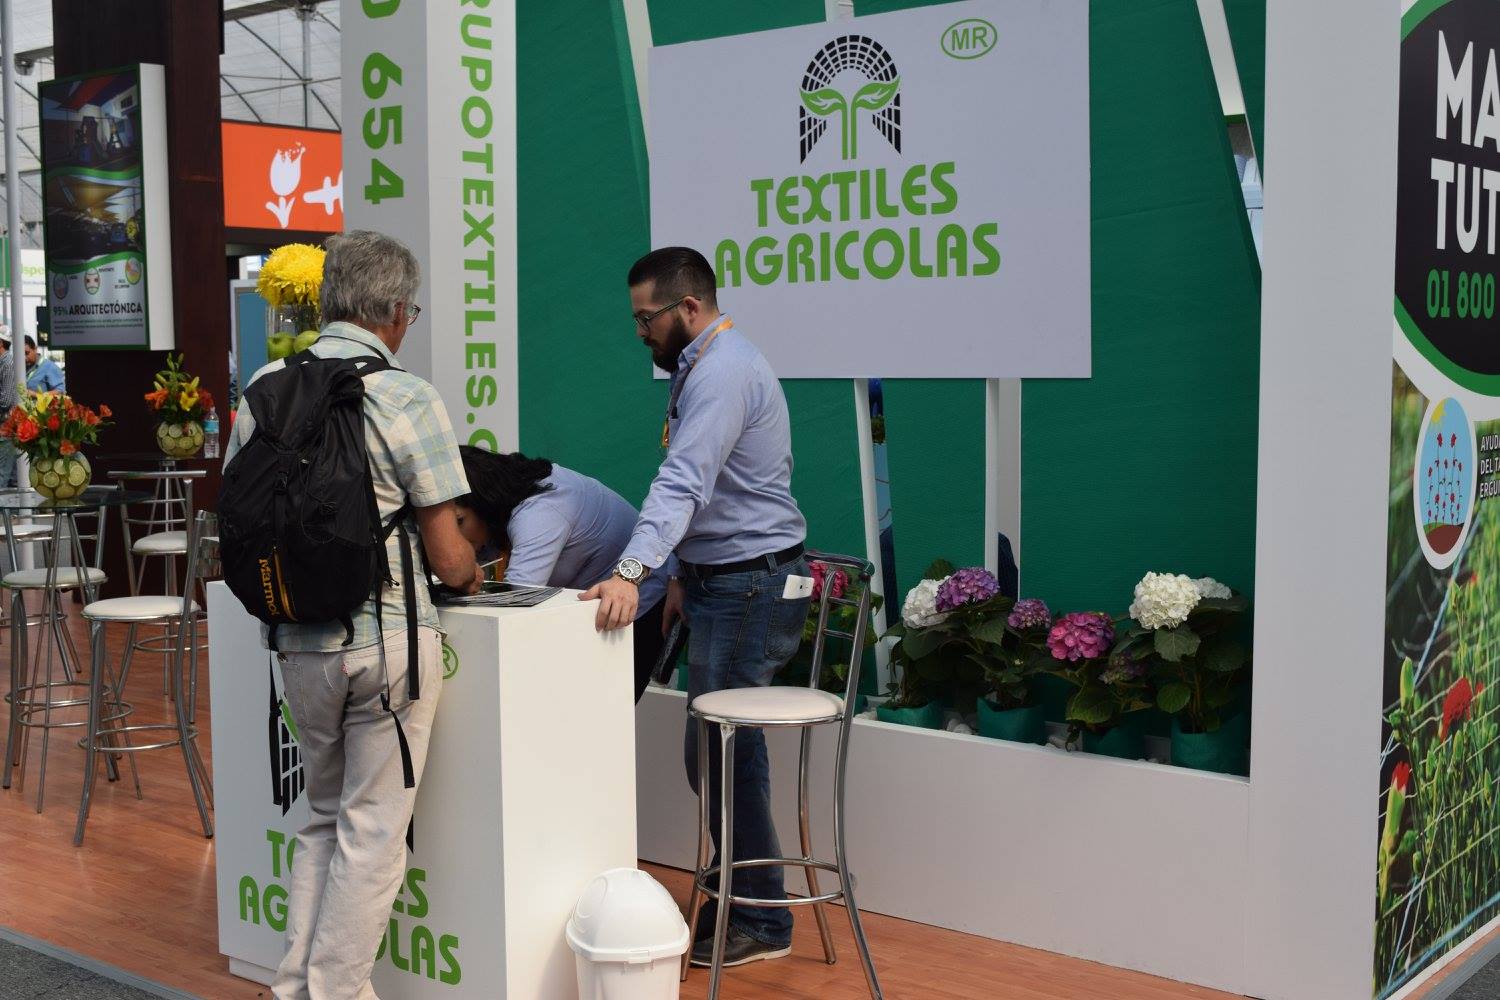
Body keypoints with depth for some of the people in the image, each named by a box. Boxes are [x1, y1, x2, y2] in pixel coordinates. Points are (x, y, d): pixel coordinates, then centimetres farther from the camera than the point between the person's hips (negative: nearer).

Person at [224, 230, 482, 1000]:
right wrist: (472, 575, 12)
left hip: (297, 642, 5)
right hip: (388, 640, -5)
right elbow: (447, 557, -10)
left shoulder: (263, 388, 3)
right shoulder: (406, 397, -12)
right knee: (372, 832, 7)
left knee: (324, 818, 21)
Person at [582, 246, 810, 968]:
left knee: (722, 754, -6)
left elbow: (684, 482, -30)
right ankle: (741, 903, 20)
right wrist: (684, 572, 21)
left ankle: (761, 923, 5)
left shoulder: (722, 371, -17)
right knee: (718, 754, 11)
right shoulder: (707, 364, 18)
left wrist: (632, 572, -38)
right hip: (727, 579, 10)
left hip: (751, 584, -10)